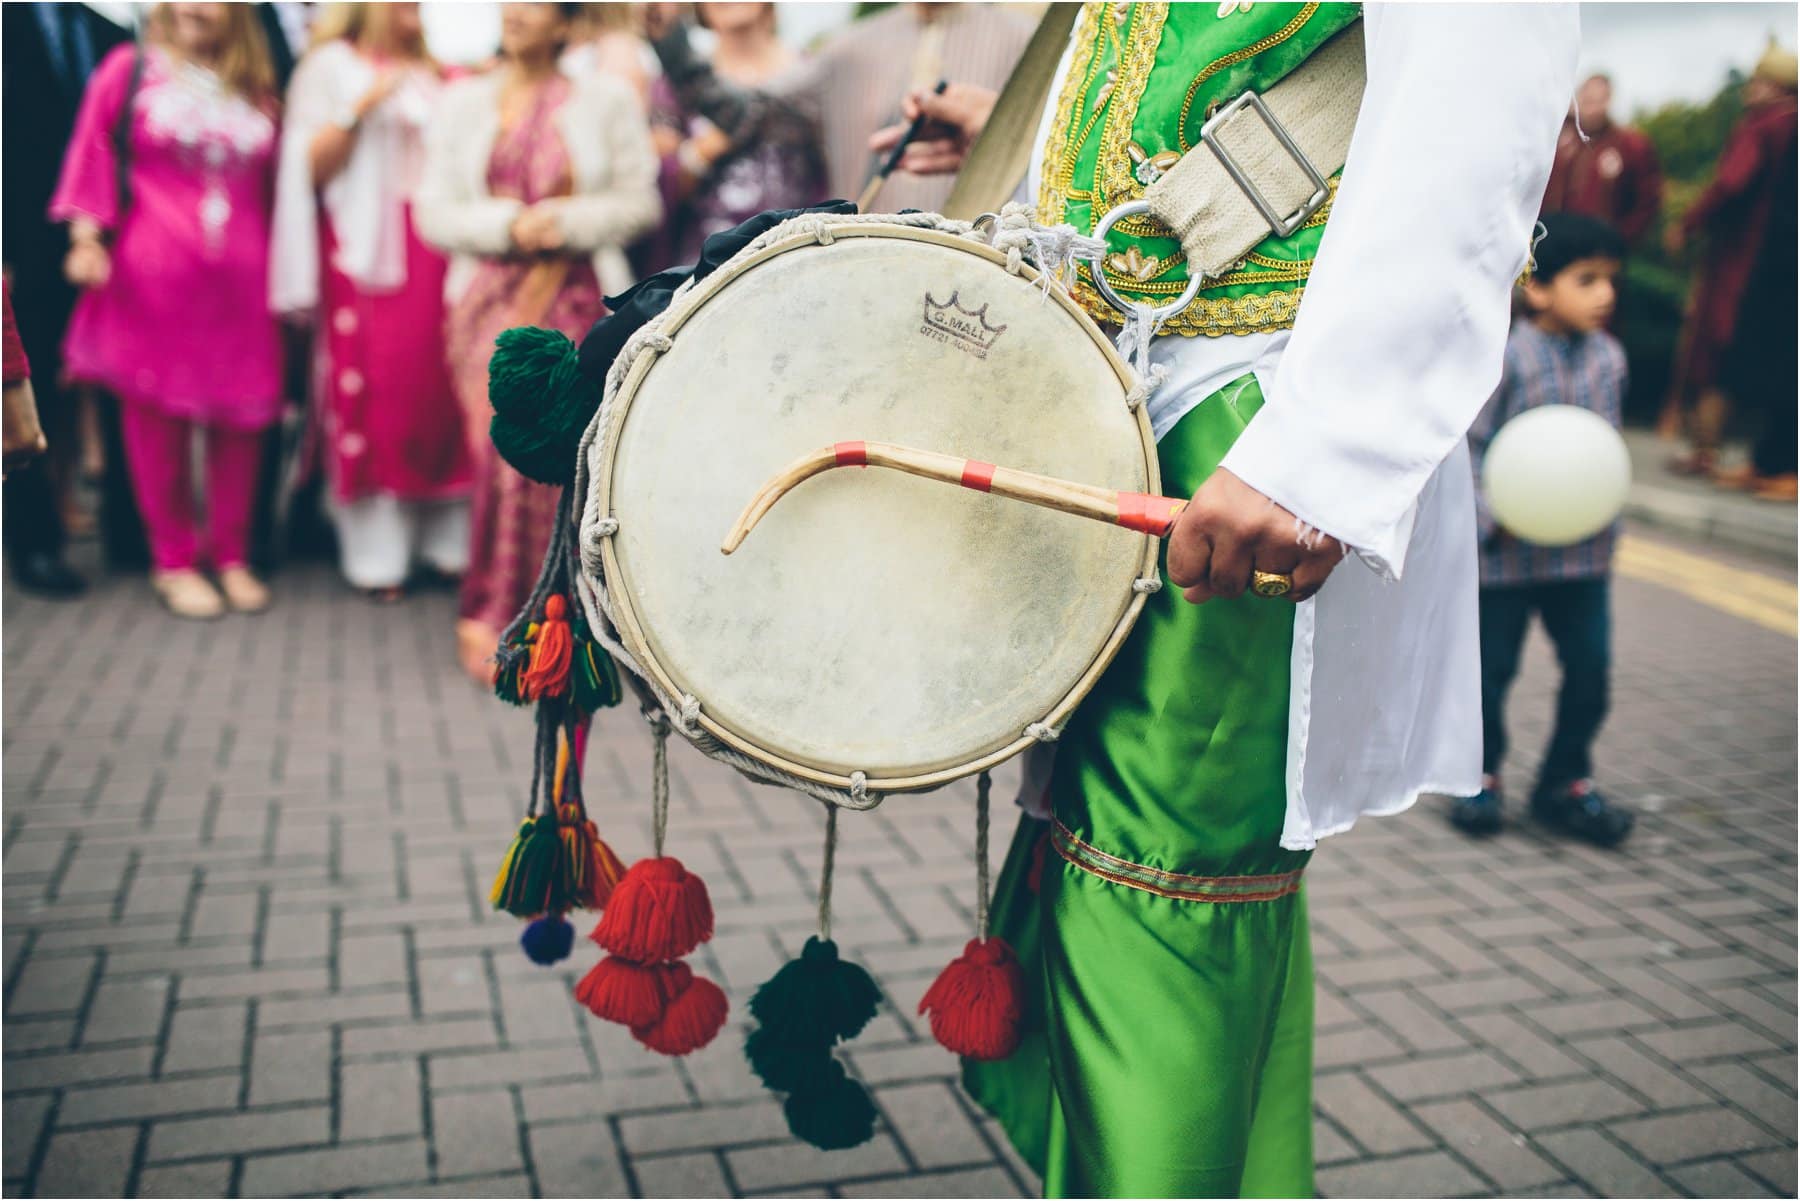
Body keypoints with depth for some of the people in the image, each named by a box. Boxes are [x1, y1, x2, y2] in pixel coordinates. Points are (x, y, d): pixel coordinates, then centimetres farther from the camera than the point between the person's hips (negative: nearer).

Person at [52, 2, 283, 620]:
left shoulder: (255, 89, 14)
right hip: (153, 274, -2)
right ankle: (173, 561, 13)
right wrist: (88, 236, -9)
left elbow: (272, 185, 15)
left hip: (240, 279, 3)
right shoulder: (129, 70, 6)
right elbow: (93, 153, 2)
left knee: (239, 418, 4)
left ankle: (232, 557, 18)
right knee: (156, 416, 1)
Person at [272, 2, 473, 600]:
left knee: (438, 377, -1)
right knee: (370, 385, -7)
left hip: (433, 246, 4)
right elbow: (313, 167, -2)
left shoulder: (429, 73, 20)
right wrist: (359, 109, -15)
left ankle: (447, 535, 6)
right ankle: (376, 552, -3)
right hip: (366, 248, -4)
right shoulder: (332, 64, 7)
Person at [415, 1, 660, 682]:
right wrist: (508, 225, -8)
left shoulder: (605, 99, 10)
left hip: (575, 300, -1)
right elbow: (433, 212, 8)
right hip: (489, 299, 1)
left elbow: (641, 201, 4)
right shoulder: (462, 104, 15)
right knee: (504, 449, -12)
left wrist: (568, 221, -11)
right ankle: (489, 614, 0)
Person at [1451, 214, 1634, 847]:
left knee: (1591, 666, 6)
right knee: (1491, 666, 6)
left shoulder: (1608, 357, 6)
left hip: (1584, 551, 5)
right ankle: (1480, 775, 25)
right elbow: (1467, 444, -11)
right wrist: (1492, 516, -18)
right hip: (1508, 551, -5)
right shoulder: (1504, 359, -12)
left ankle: (1566, 782, 23)